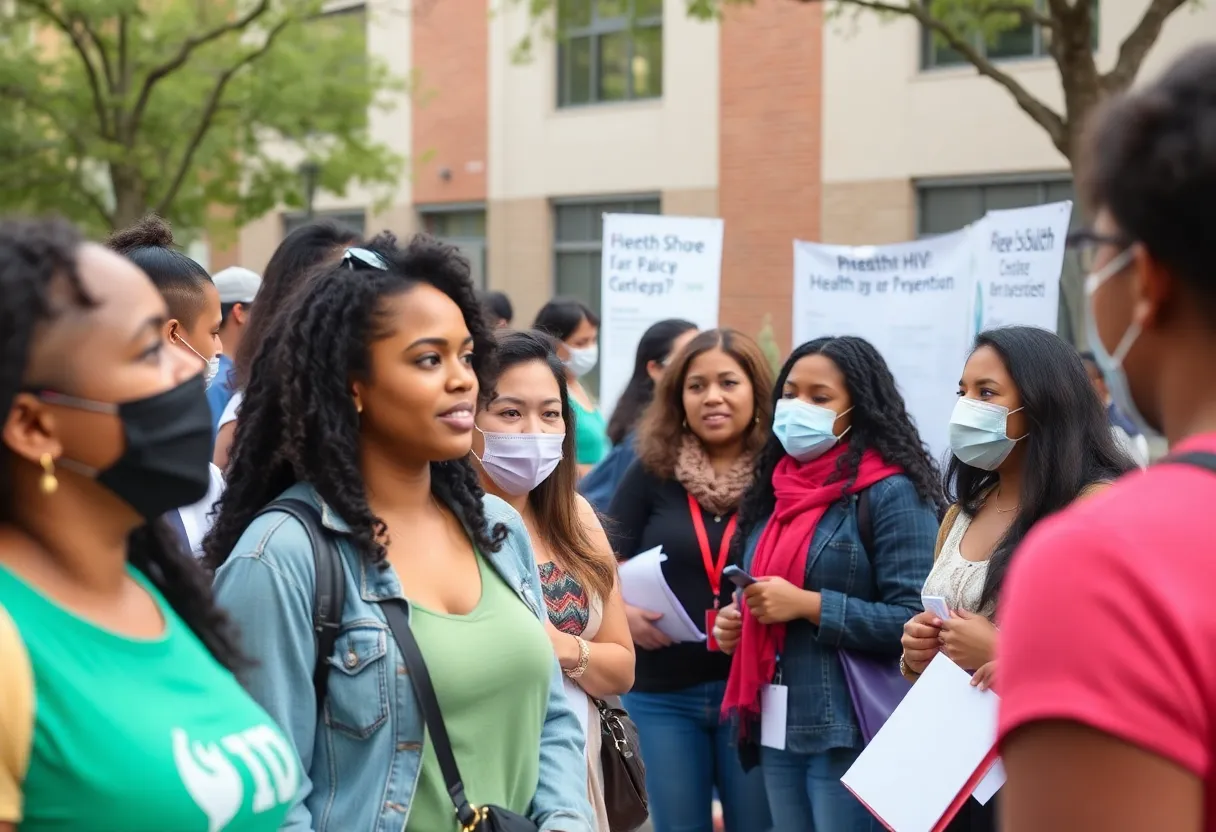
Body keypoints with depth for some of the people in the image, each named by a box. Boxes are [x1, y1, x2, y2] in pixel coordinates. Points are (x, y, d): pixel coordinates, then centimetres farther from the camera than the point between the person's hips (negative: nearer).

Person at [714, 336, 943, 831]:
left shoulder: (891, 493, -10)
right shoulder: (776, 489, 14)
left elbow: (914, 620, -17)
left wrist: (809, 605, -20)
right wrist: (736, 623, 6)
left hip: (851, 732, -7)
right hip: (776, 728, 7)